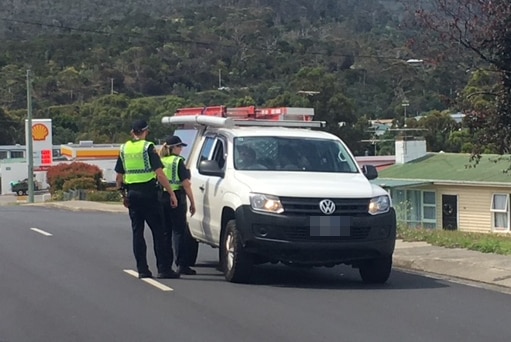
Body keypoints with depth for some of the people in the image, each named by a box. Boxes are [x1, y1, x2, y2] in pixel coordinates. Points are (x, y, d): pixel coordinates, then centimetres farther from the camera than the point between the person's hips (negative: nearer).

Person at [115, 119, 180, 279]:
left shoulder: (124, 149, 8)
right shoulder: (148, 147, -8)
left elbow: (119, 177, 11)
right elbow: (159, 173, -15)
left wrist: (124, 194, 22)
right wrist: (172, 193, -13)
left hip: (132, 193, 5)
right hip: (148, 192, -5)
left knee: (137, 232, 9)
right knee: (158, 231, -1)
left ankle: (142, 269, 7)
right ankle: (164, 269, -4)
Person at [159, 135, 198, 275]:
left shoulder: (160, 162, 9)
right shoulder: (178, 161, -7)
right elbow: (185, 184, -9)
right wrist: (192, 202, -5)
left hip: (161, 199, 5)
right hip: (176, 199, -5)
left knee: (165, 231, 12)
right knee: (179, 231, -1)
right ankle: (181, 265, -4)